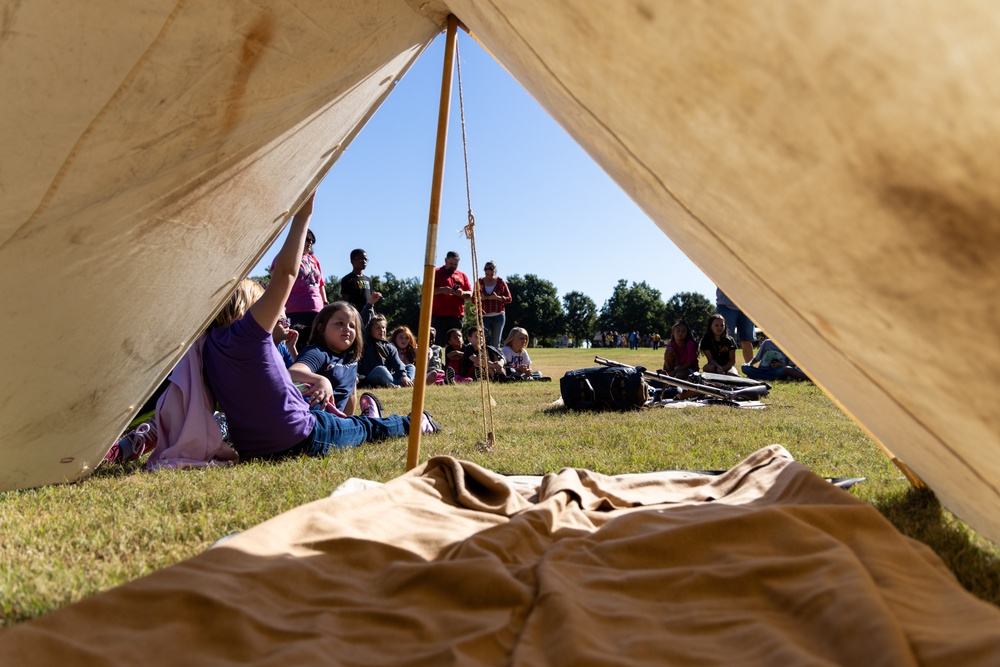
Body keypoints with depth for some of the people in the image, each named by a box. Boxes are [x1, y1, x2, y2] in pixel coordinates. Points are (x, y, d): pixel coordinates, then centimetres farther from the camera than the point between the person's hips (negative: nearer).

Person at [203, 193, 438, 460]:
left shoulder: (209, 344, 3)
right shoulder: (246, 333, -21)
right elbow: (285, 273, -29)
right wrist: (302, 216, -23)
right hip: (300, 442, -9)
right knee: (370, 427, 18)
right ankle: (413, 423, 44)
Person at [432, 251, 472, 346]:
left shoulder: (462, 276, 18)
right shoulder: (436, 273, 7)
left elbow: (470, 295, 15)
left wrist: (462, 293, -8)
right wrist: (441, 290, -17)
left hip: (456, 317, 4)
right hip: (438, 316, -3)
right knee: (438, 344, -8)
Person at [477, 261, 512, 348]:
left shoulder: (500, 282, 4)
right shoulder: (480, 282, 7)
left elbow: (509, 298, 5)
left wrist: (497, 297, -13)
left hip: (498, 316, 0)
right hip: (484, 316, 0)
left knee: (496, 343, 3)